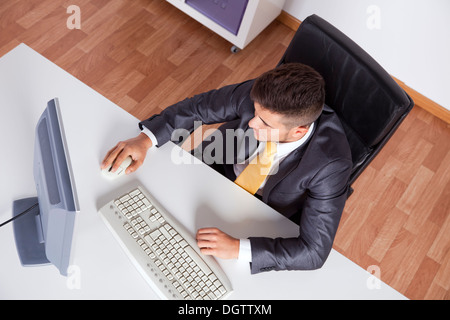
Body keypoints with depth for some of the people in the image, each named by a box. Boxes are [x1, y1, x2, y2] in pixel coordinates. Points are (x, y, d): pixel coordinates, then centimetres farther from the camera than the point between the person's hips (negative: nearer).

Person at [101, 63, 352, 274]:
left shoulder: (331, 163, -36)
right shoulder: (259, 95, -29)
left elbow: (315, 252, -32)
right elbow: (199, 107, -13)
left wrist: (238, 248, -40)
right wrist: (146, 139, -25)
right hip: (218, 165, 4)